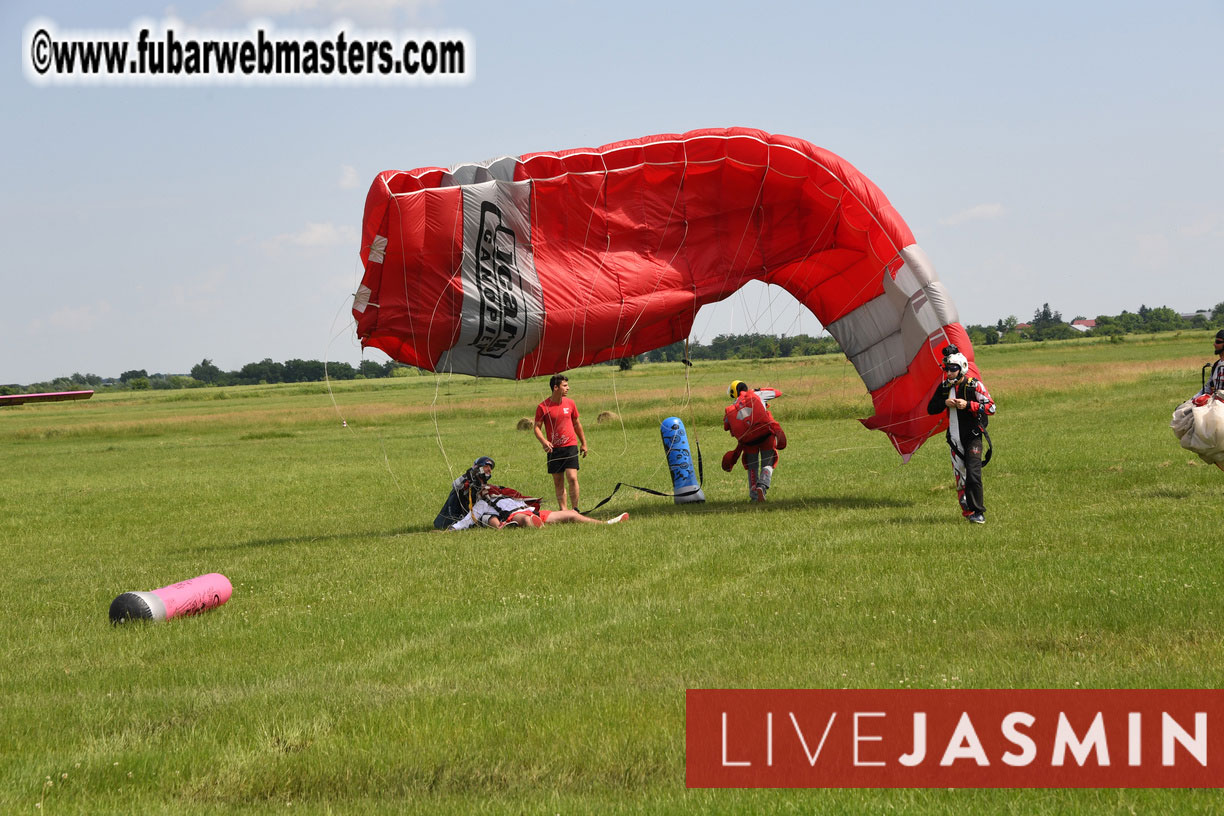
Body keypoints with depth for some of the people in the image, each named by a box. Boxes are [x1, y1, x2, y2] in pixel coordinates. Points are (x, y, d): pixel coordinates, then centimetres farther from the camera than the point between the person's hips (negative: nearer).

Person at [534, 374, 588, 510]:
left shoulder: (570, 403, 5)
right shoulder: (543, 407, -5)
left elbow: (576, 424, 17)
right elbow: (537, 427, -3)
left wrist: (583, 443, 21)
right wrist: (543, 441, -22)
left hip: (570, 446, 1)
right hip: (554, 448, -1)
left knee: (572, 478, -11)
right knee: (558, 482, 3)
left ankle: (575, 509, -4)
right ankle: (563, 510, 9)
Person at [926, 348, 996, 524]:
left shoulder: (974, 385, -8)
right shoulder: (944, 387, 7)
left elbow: (991, 407, -12)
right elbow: (930, 409, 11)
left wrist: (968, 404, -22)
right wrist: (944, 403, -9)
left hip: (972, 438, -5)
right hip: (955, 439, 5)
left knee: (973, 474, -15)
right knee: (959, 476, 9)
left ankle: (978, 512, -11)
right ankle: (967, 511, 22)